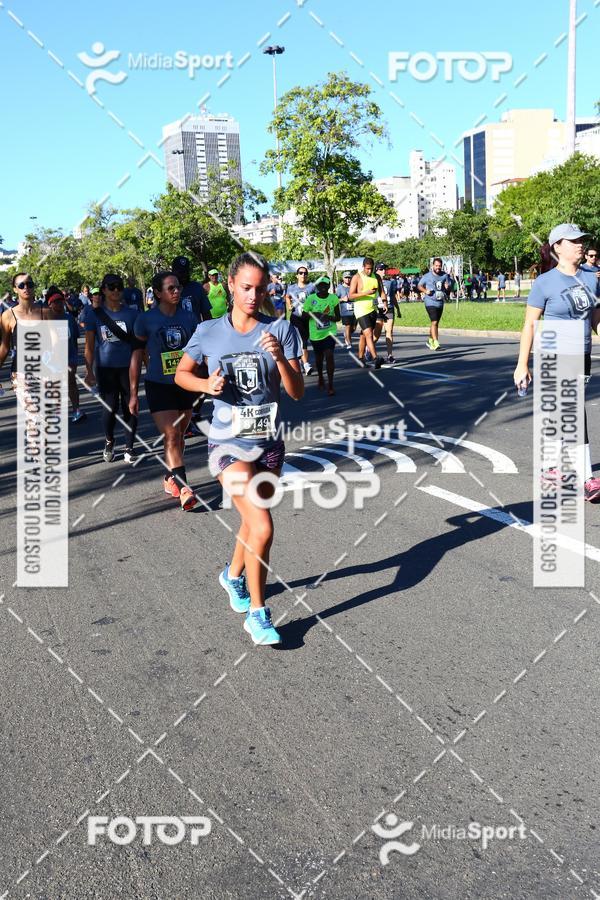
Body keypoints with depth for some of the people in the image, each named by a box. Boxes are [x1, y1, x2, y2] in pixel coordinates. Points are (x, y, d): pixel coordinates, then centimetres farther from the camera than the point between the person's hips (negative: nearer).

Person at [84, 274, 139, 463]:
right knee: (109, 409, 1)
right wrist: (89, 371, -6)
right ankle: (109, 442, 28)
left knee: (130, 408, 2)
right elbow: (89, 345, 0)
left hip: (128, 367, 1)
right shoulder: (95, 314, -1)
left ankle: (129, 448, 16)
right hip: (106, 369, -1)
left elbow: (139, 342, 5)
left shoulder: (131, 314, 1)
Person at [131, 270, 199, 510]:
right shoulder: (146, 319, -6)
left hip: (185, 385, 4)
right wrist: (133, 394, -2)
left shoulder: (188, 317, 3)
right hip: (159, 386, -4)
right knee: (171, 437, -13)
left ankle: (171, 479, 32)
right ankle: (184, 490, -17)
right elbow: (137, 356, -1)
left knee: (178, 436, 14)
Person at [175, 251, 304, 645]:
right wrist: (207, 385, -10)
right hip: (230, 443, -3)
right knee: (262, 527, -16)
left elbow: (298, 392, -8)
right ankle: (257, 613, 1)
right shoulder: (209, 332, -5)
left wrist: (280, 357, -25)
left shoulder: (282, 330, -5)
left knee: (252, 520, 20)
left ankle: (234, 575, 50)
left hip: (270, 442, 3)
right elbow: (181, 373, 10)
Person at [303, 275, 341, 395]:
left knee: (329, 355, -15)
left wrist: (330, 317, -20)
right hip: (315, 333, 1)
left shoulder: (334, 298, -5)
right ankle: (320, 378, 43)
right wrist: (313, 314, -19)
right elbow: (304, 315, 0)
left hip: (330, 332, -1)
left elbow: (338, 317, 1)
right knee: (319, 357, 17)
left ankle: (330, 385, -9)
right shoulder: (311, 298, -6)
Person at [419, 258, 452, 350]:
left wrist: (448, 287, -11)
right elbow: (420, 285, 6)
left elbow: (450, 286, 13)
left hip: (440, 302, 5)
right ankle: (436, 343, -19)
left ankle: (430, 340, 33)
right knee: (434, 322, -16)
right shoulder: (427, 276, -4)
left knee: (436, 323, 15)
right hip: (430, 302, -5)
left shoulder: (444, 276, 5)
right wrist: (425, 291, -13)